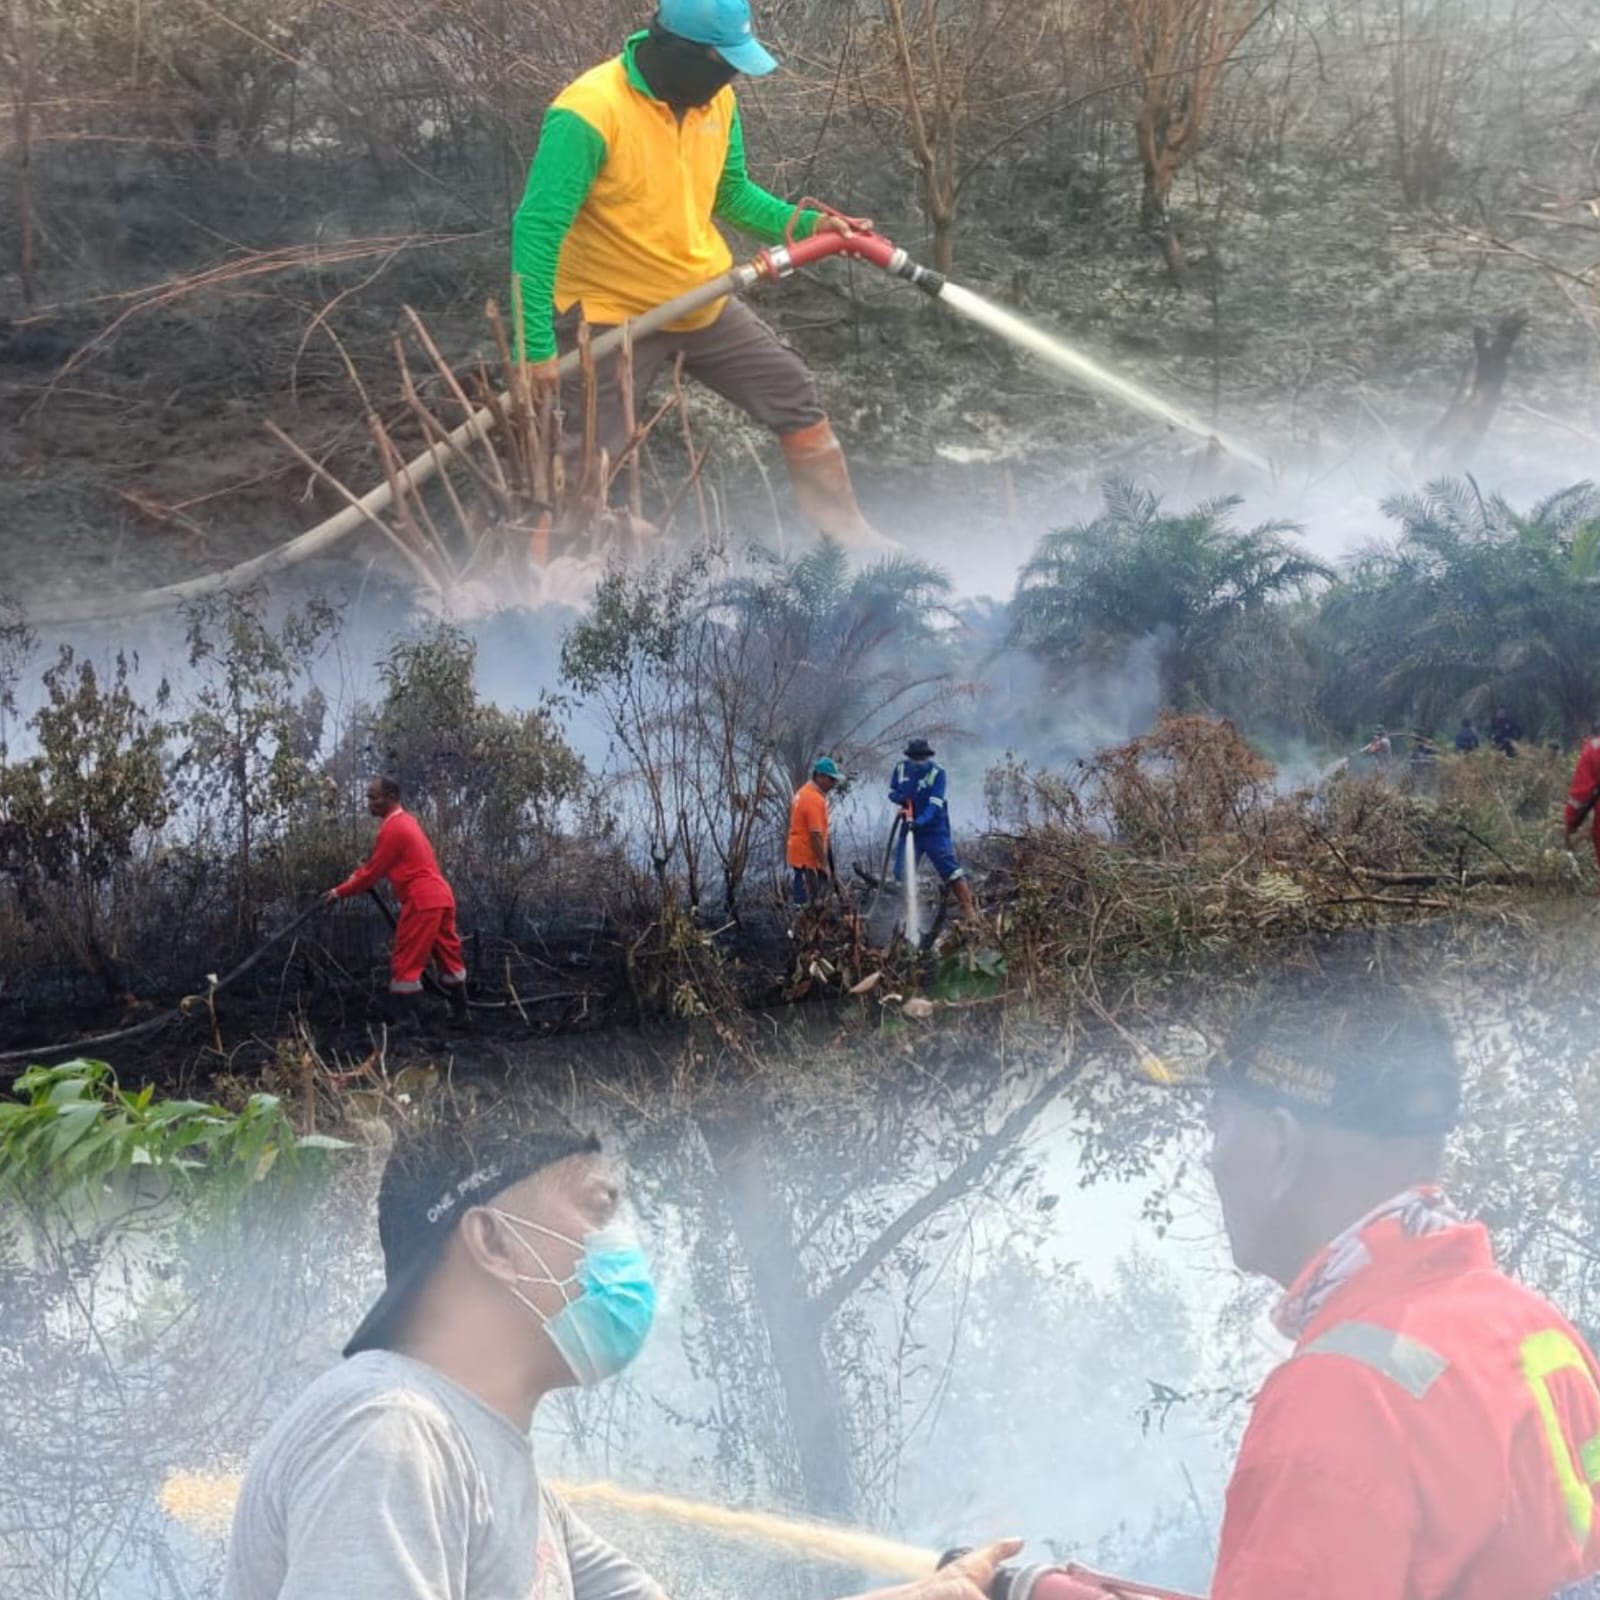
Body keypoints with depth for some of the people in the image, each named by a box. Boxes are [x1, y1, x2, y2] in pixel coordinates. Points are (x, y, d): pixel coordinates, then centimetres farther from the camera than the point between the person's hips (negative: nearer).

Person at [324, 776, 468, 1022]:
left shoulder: (392, 829, -11)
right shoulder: (405, 820, 19)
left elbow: (374, 873, -8)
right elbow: (382, 864, 24)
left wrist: (340, 892, 2)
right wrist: (358, 874, 11)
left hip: (422, 901, -10)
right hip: (441, 897, 10)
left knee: (405, 963, -6)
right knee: (448, 957, 15)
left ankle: (401, 1018, -6)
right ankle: (460, 1011, 21)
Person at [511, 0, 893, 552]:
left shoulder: (717, 99, -4)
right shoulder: (589, 113, -28)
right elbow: (537, 229, -29)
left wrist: (807, 224, -5)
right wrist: (536, 347, -32)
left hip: (705, 305, 7)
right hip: (611, 317, -7)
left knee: (798, 401, 13)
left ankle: (849, 532, 31)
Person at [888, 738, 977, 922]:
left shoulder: (937, 772, -15)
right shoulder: (900, 768, -2)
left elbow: (935, 804, -23)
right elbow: (892, 792, 9)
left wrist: (920, 821, -38)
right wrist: (901, 798, -15)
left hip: (935, 829, -4)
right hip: (910, 828, 4)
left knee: (951, 869, -9)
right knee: (902, 872, 2)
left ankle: (969, 912, -6)